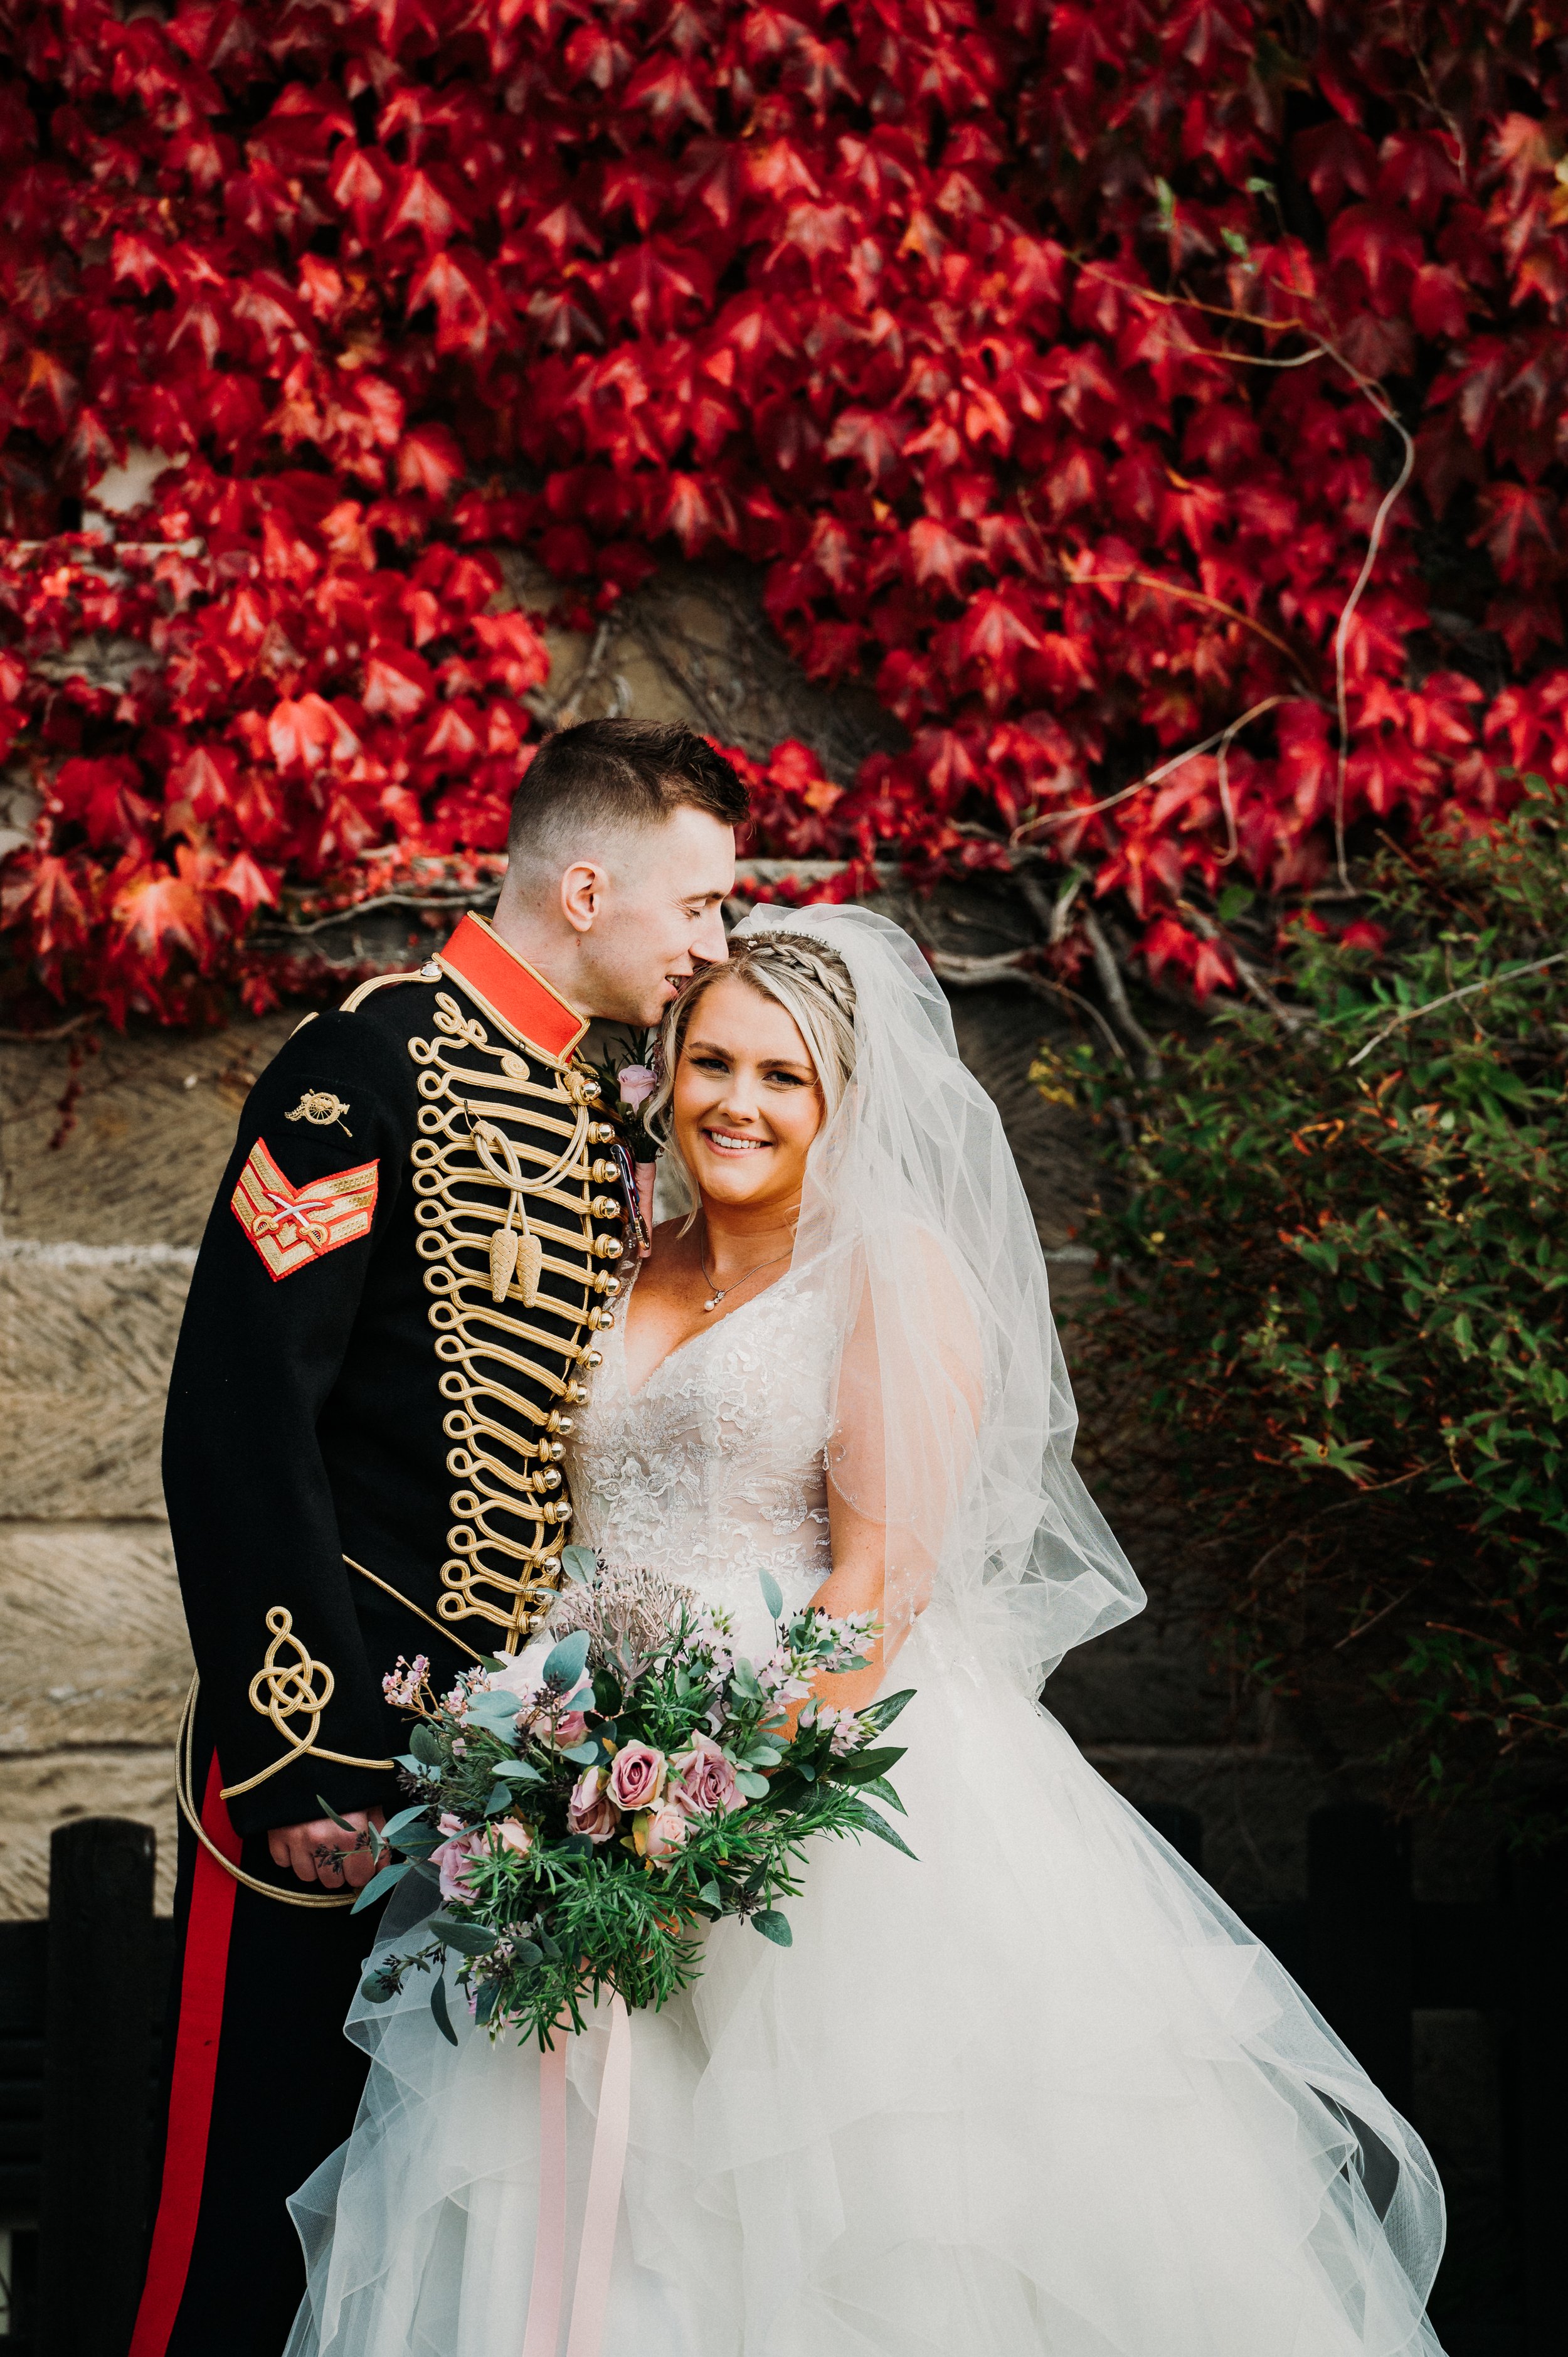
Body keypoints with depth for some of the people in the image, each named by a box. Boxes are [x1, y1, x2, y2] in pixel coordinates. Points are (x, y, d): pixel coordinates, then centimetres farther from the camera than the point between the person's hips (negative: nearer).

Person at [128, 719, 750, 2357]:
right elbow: (240, 1418, -18)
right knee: (272, 2189, -3)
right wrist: (296, 1756, -21)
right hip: (341, 1741, -8)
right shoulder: (371, 1068, -11)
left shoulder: (592, 1122, 15)